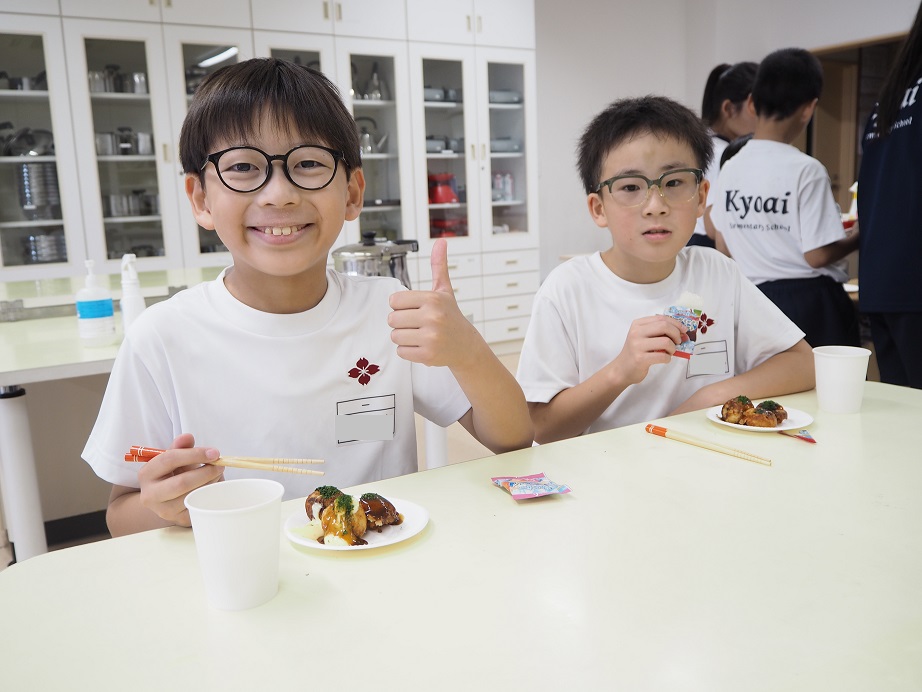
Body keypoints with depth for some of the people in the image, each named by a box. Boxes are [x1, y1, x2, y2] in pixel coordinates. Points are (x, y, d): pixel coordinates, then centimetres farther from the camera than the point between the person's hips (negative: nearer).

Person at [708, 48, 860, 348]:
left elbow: (723, 247, 11)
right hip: (808, 302, -6)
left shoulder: (731, 167, 3)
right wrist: (862, 236, 2)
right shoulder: (805, 169, -15)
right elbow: (818, 255, -15)